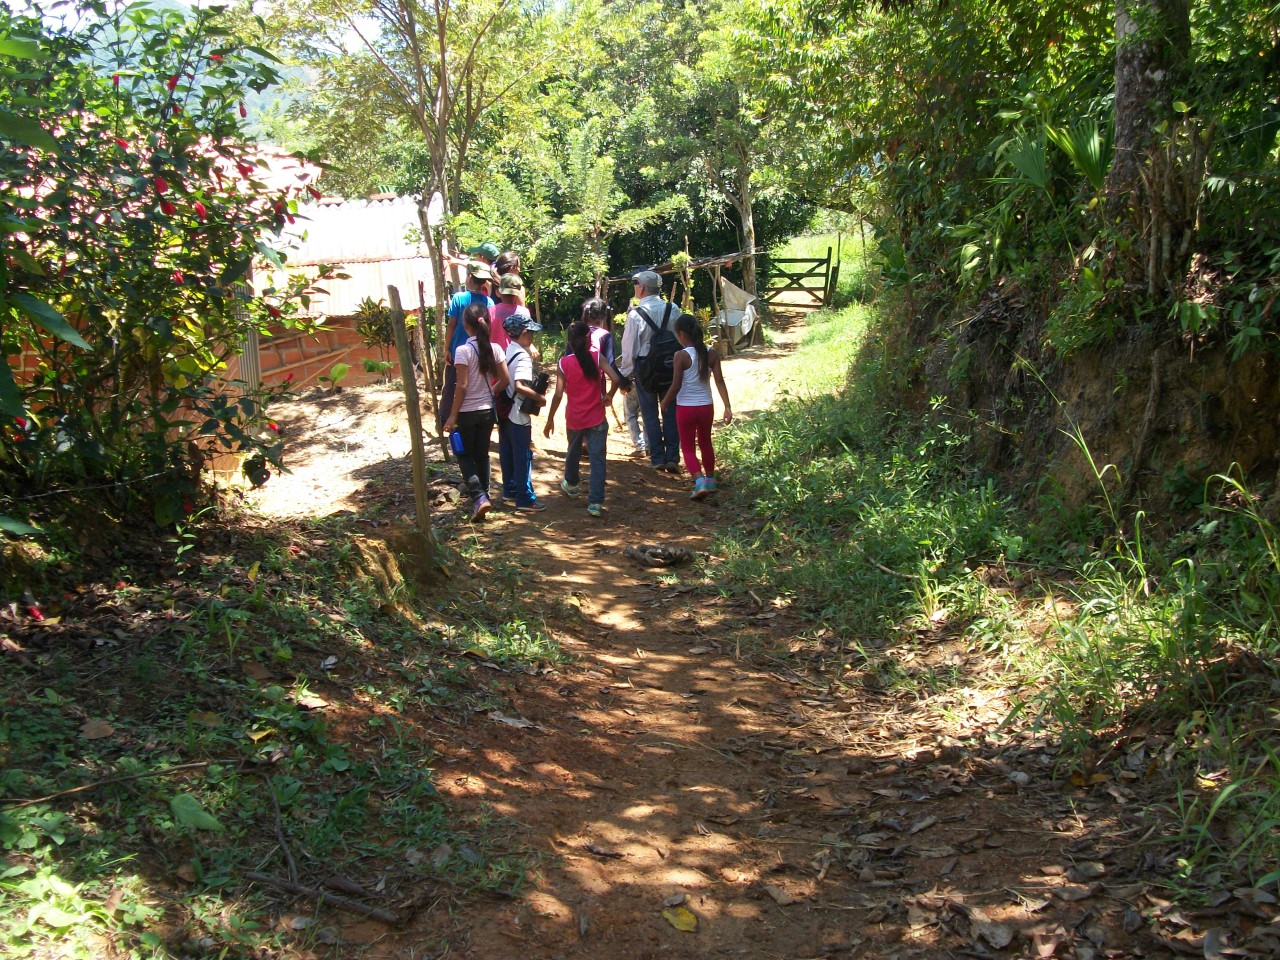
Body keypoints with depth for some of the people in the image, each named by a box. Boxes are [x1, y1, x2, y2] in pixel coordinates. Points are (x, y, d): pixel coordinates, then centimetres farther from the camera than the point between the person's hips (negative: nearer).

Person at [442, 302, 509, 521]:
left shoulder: (463, 350, -17)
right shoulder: (494, 348, -2)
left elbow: (462, 386, -18)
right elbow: (505, 379, -1)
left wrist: (453, 416, -11)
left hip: (468, 412, -5)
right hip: (487, 410, 5)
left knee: (465, 455, 7)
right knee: (482, 454, 17)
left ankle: (479, 497, -9)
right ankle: (483, 495, 22)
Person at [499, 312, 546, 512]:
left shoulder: (507, 351, 7)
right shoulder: (523, 356, -19)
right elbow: (520, 386, -31)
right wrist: (538, 397, -19)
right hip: (518, 414, -9)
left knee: (507, 452, 17)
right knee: (524, 456, -2)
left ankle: (510, 489, 29)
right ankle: (525, 498, 2)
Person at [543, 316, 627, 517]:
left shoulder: (564, 363, -7)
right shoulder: (597, 357, -8)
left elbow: (558, 395, -8)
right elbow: (616, 379, -17)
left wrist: (550, 419, 1)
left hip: (573, 419, 2)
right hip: (596, 419, -2)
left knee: (573, 452, 27)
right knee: (597, 459, -2)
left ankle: (570, 484, 51)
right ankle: (595, 502, -12)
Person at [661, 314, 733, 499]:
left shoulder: (681, 356, -16)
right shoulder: (711, 354, -3)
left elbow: (676, 386, -16)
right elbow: (720, 381, -6)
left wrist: (665, 402, 0)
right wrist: (727, 407, -4)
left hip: (685, 408, -4)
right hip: (706, 407, 5)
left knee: (688, 448, 5)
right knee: (705, 443, 24)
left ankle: (699, 482, -15)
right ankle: (710, 481, 36)